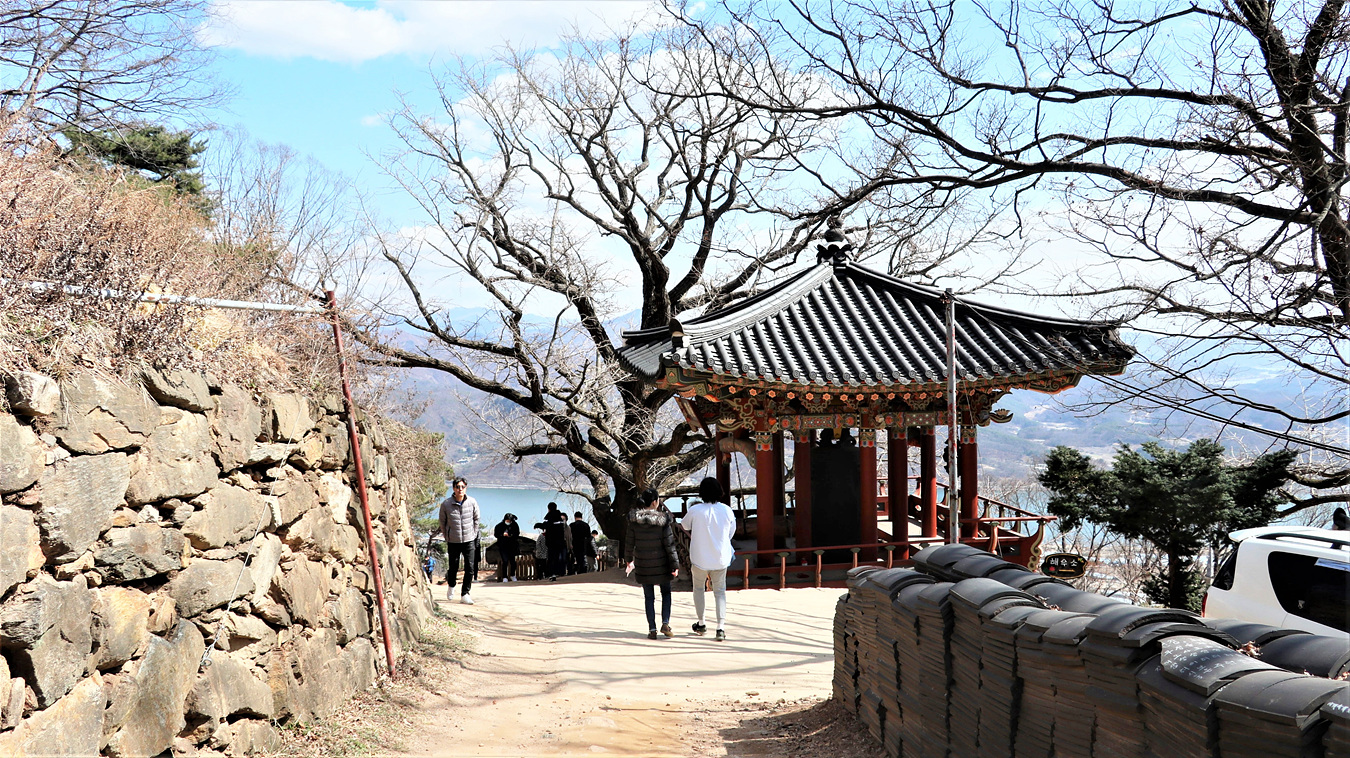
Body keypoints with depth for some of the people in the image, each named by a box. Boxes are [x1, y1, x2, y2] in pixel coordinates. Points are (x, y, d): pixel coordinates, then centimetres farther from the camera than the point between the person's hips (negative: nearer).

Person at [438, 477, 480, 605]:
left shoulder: (472, 503, -5)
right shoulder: (445, 504, -9)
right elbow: (443, 522, 6)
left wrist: (474, 534, 10)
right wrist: (447, 537, 7)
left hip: (469, 541, 1)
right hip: (453, 541, -1)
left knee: (470, 568, -7)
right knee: (453, 568, 9)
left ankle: (465, 594, 4)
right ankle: (451, 586, 40)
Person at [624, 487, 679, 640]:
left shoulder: (634, 520, -7)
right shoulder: (663, 520, -14)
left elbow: (629, 542, 0)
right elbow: (669, 544, -11)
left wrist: (628, 559, 17)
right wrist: (675, 565, -4)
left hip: (643, 564, 2)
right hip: (661, 564, -2)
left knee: (649, 597, 11)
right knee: (666, 593, 17)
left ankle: (652, 629, 8)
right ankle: (665, 623, 3)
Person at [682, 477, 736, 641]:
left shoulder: (695, 510, -14)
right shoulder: (727, 510, -8)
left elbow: (684, 526, 5)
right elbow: (731, 532, 5)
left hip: (700, 558, -2)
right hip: (721, 558, 2)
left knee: (698, 587, 20)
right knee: (720, 591, 12)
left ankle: (701, 624, 26)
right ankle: (721, 627, 1)